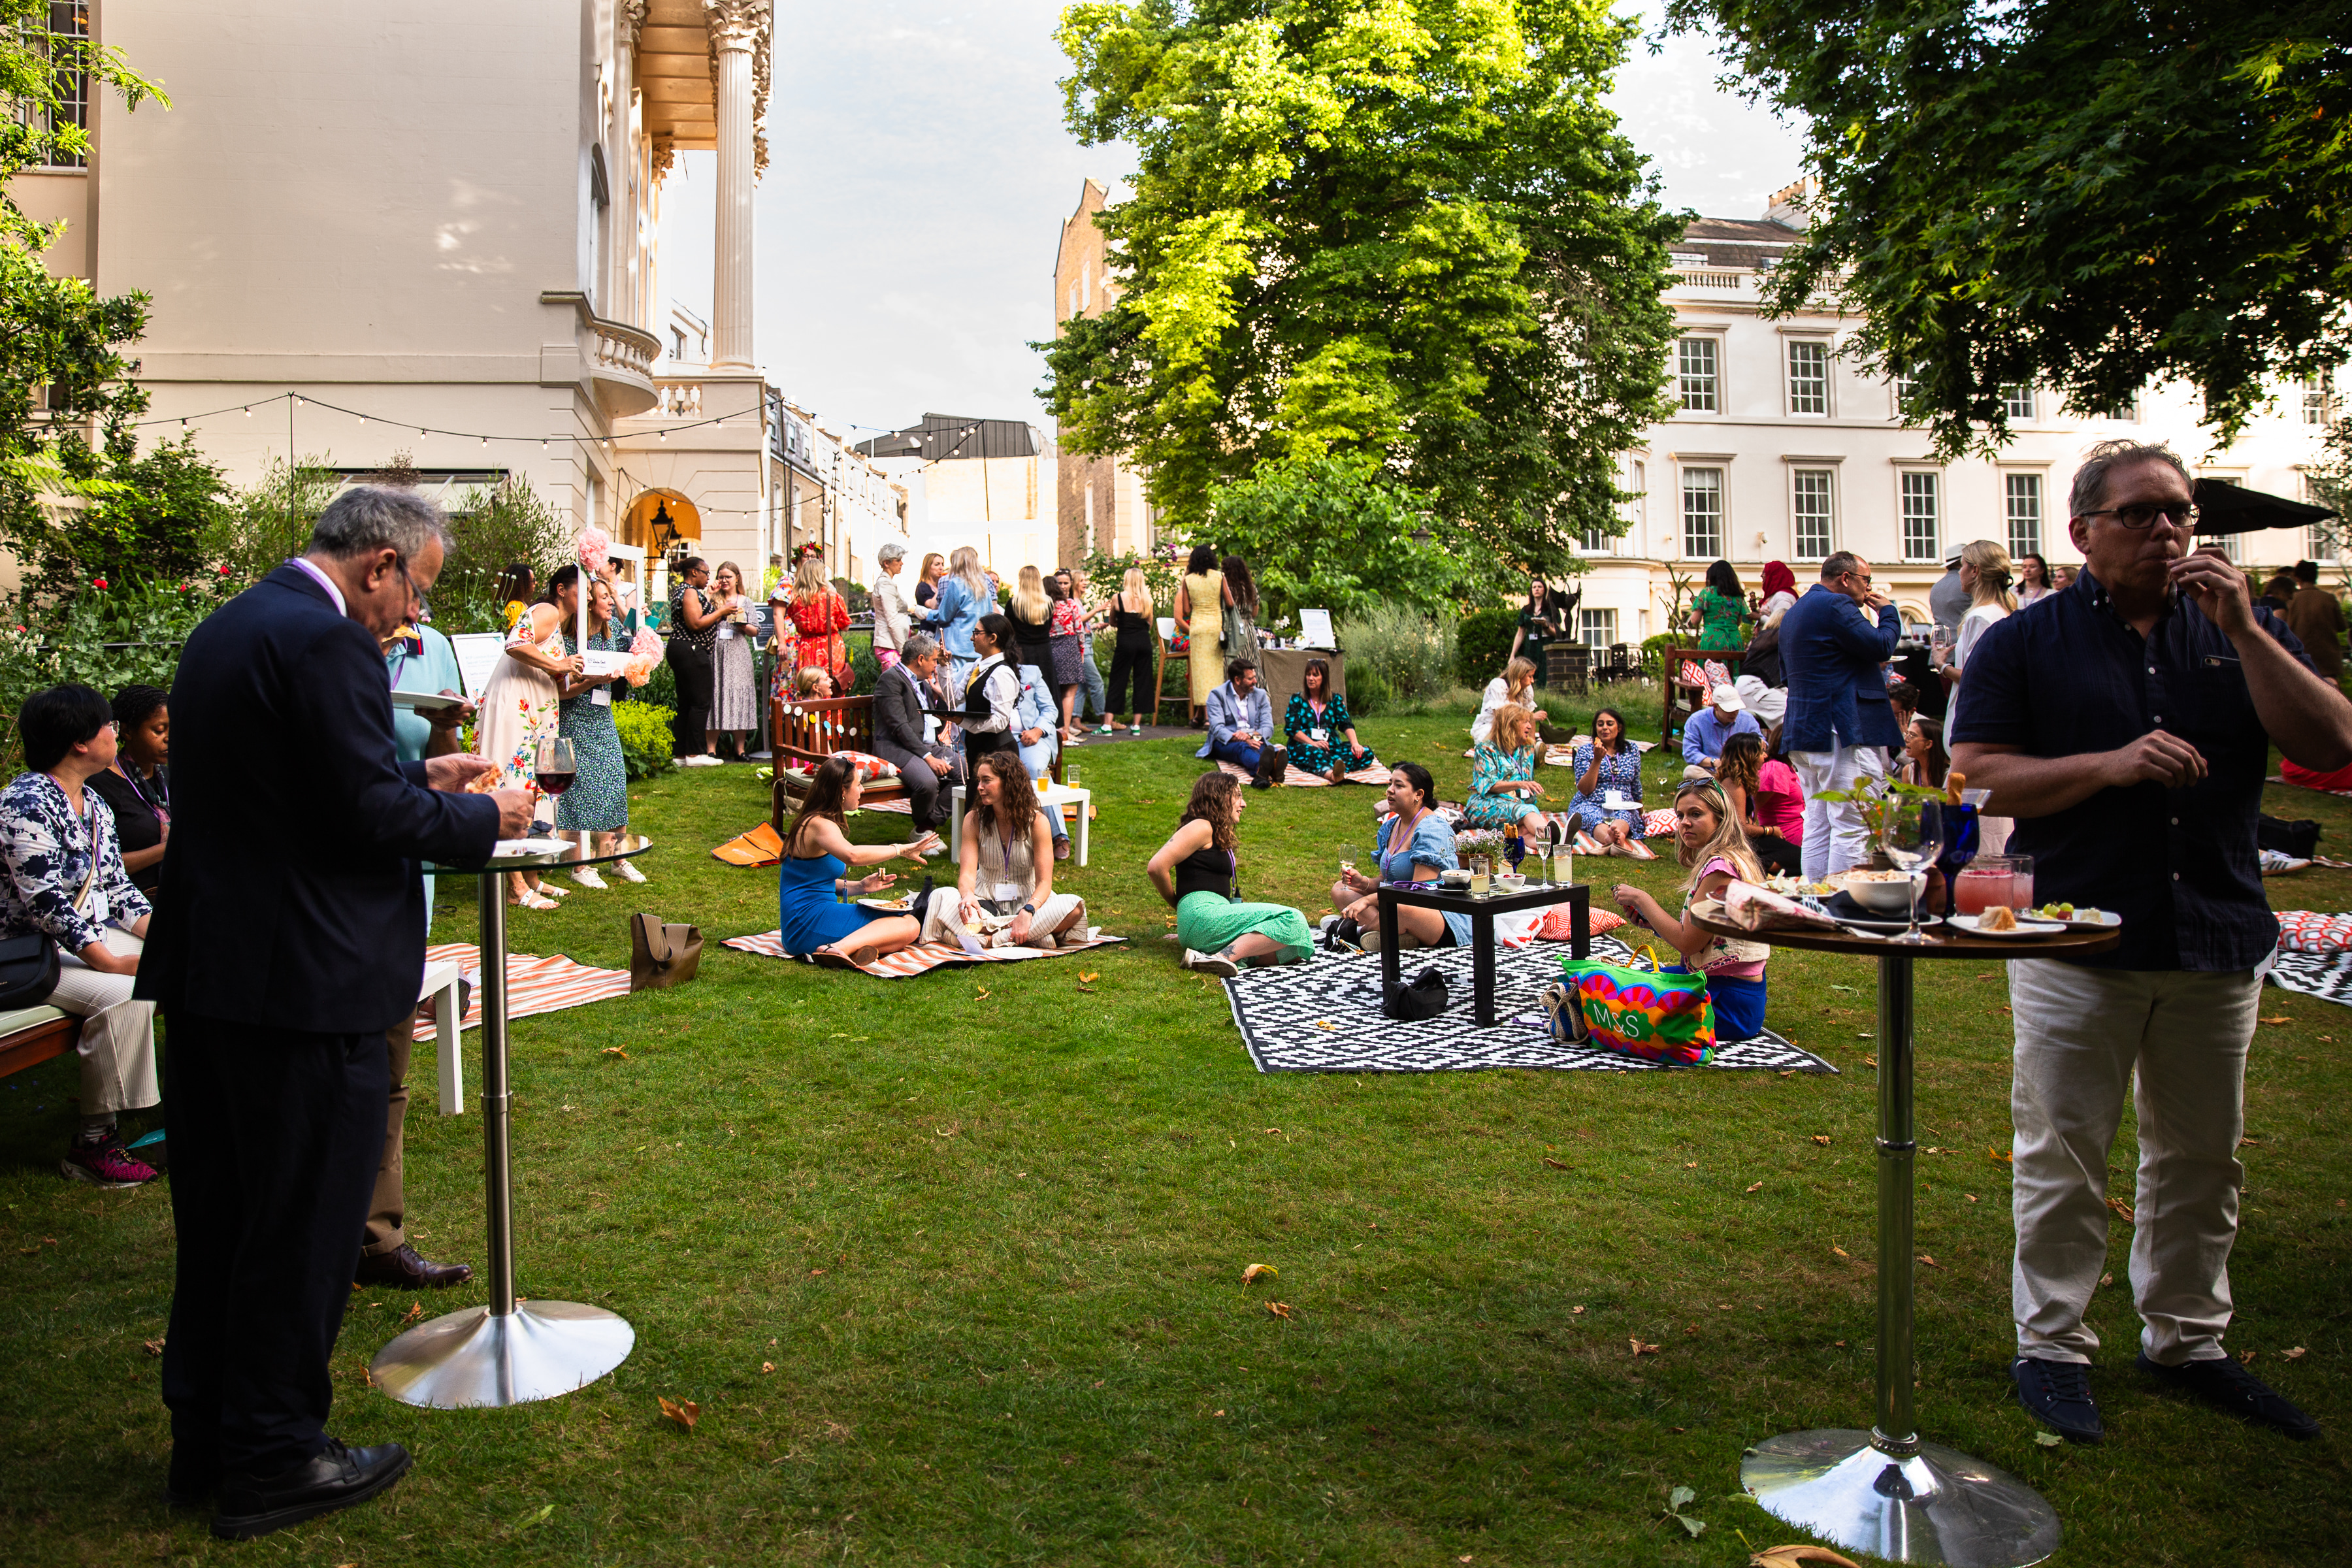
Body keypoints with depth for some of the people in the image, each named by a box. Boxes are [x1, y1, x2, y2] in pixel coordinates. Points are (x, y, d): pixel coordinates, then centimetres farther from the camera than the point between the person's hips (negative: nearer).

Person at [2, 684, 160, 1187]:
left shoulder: (94, 805, 13)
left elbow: (117, 887, 13)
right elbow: (46, 903, -22)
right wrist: (112, 962, -26)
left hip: (96, 935, 9)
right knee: (125, 995, -31)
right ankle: (91, 1143, -22)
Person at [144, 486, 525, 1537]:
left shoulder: (227, 628, 14)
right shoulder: (328, 641, -18)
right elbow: (369, 815, -20)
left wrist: (418, 776, 16)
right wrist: (484, 818, -6)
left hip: (204, 973, 10)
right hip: (304, 980, -10)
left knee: (219, 1213, 19)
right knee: (301, 1223, 3)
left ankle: (206, 1437, 32)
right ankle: (272, 1459, 16)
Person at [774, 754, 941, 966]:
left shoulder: (814, 822, 18)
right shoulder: (819, 825, -14)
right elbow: (852, 855, -36)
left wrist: (858, 887, 10)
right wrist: (900, 850, -27)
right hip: (810, 923, -10)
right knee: (909, 926, -13)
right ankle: (840, 948, -34)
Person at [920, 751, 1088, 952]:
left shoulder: (1037, 821, -9)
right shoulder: (974, 820, -2)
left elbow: (1044, 882, -13)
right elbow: (967, 872, -11)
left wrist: (1028, 911, -33)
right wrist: (968, 896, -36)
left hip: (1026, 900, -1)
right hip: (986, 901, 1)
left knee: (1073, 908, -30)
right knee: (942, 897, -29)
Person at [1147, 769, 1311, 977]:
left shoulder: (1222, 835, 27)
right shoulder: (1201, 827, -3)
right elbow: (1157, 866, -12)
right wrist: (1178, 905, 2)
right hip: (1203, 915, -9)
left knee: (1294, 951, -2)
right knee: (1292, 919, -18)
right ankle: (1222, 957, -27)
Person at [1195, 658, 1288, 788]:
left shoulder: (1260, 695, 12)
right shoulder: (1217, 695, -1)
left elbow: (1268, 727, 3)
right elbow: (1217, 728, -15)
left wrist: (1251, 736, -21)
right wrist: (1245, 741, -31)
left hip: (1253, 741, 3)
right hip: (1225, 743, -3)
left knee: (1262, 747, -34)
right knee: (1242, 747, -39)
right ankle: (1262, 768, -74)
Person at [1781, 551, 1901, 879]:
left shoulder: (1794, 613, 20)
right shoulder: (1837, 605, -12)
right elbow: (1881, 646, -16)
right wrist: (1887, 610, 1)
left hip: (1802, 730, 10)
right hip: (1845, 732, -10)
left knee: (1817, 827, 12)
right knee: (1853, 828, -9)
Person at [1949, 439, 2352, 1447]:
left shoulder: (2241, 632, 10)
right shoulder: (2024, 643, 0)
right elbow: (1976, 779, -7)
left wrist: (2244, 630, -10)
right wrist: (2112, 764, -19)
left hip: (2220, 944, 4)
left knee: (2202, 1160, 14)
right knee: (2063, 1162, 3)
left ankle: (2185, 1341, 30)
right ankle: (2051, 1346, 16)